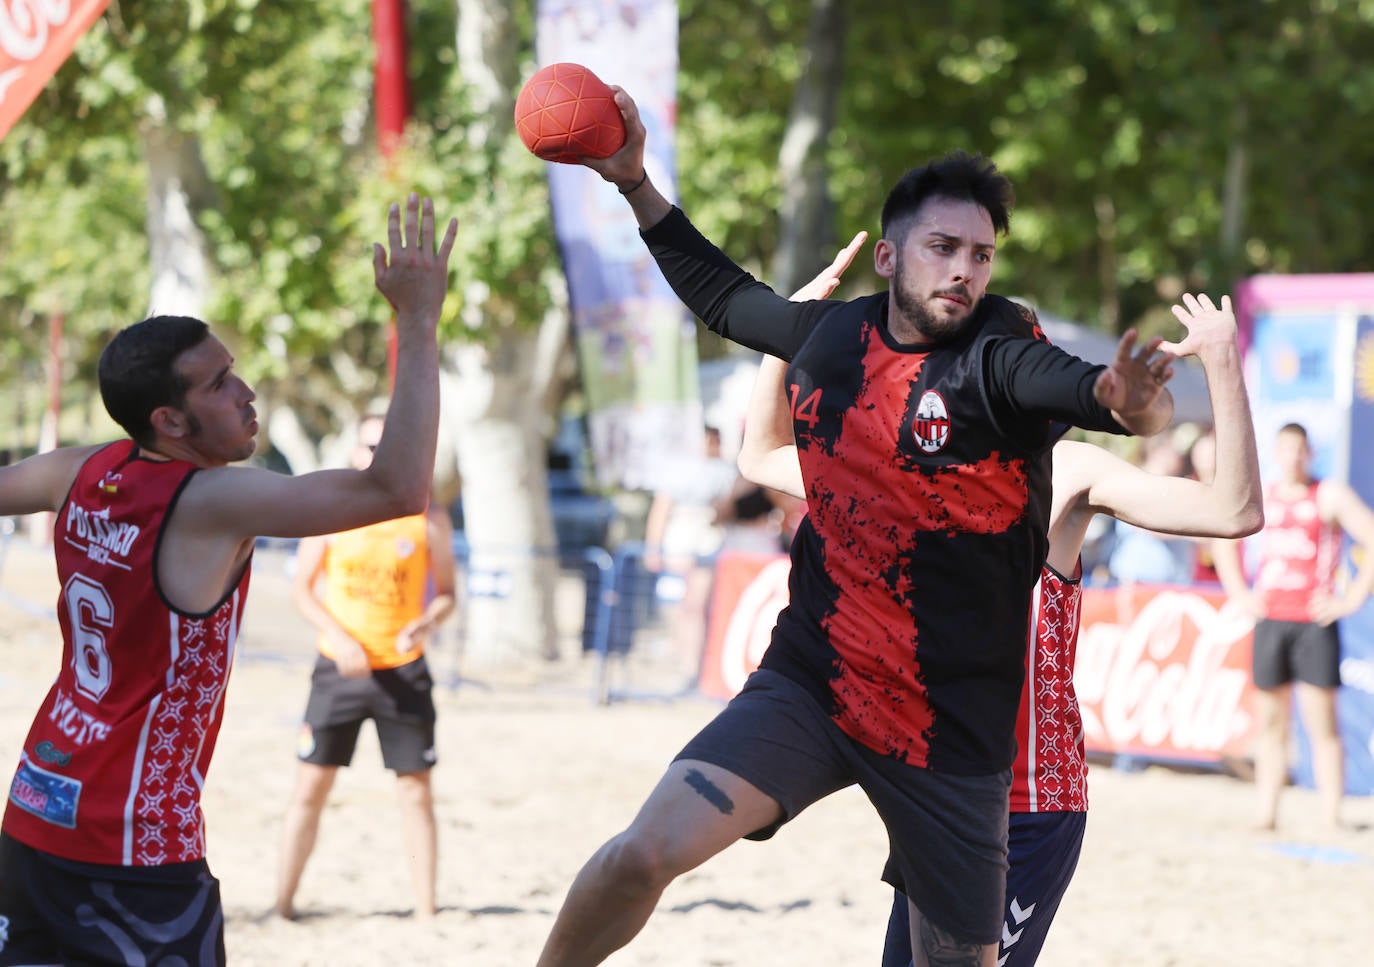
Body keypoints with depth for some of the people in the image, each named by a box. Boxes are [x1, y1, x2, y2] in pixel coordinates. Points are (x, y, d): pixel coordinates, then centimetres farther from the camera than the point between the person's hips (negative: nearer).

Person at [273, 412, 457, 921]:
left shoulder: (428, 519, -1)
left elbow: (447, 592, 6)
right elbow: (300, 587, 1)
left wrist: (426, 625, -16)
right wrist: (337, 635, -14)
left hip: (402, 671, 0)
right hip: (339, 668, 0)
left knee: (415, 787, 2)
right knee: (311, 784, 1)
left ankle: (425, 909, 9)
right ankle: (283, 902, 8)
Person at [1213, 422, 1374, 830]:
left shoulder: (1331, 497, -1)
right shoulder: (1262, 498, 13)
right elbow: (1225, 540, 28)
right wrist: (1239, 593, 16)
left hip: (1314, 621, -4)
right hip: (1270, 620, 4)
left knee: (1322, 723, -6)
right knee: (1271, 722, 6)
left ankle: (1331, 817, -6)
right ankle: (1265, 813, 9)